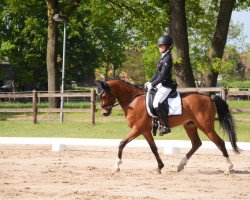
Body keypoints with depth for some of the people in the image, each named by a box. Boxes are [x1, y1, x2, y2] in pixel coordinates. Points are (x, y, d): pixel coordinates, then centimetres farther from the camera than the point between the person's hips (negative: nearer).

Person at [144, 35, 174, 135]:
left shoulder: (167, 58, -16)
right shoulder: (162, 57, 15)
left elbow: (163, 76, -22)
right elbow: (158, 73, 20)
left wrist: (152, 84, -22)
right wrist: (150, 82, 9)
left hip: (166, 85, -11)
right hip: (161, 84, 11)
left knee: (156, 103, -23)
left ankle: (165, 126, -18)